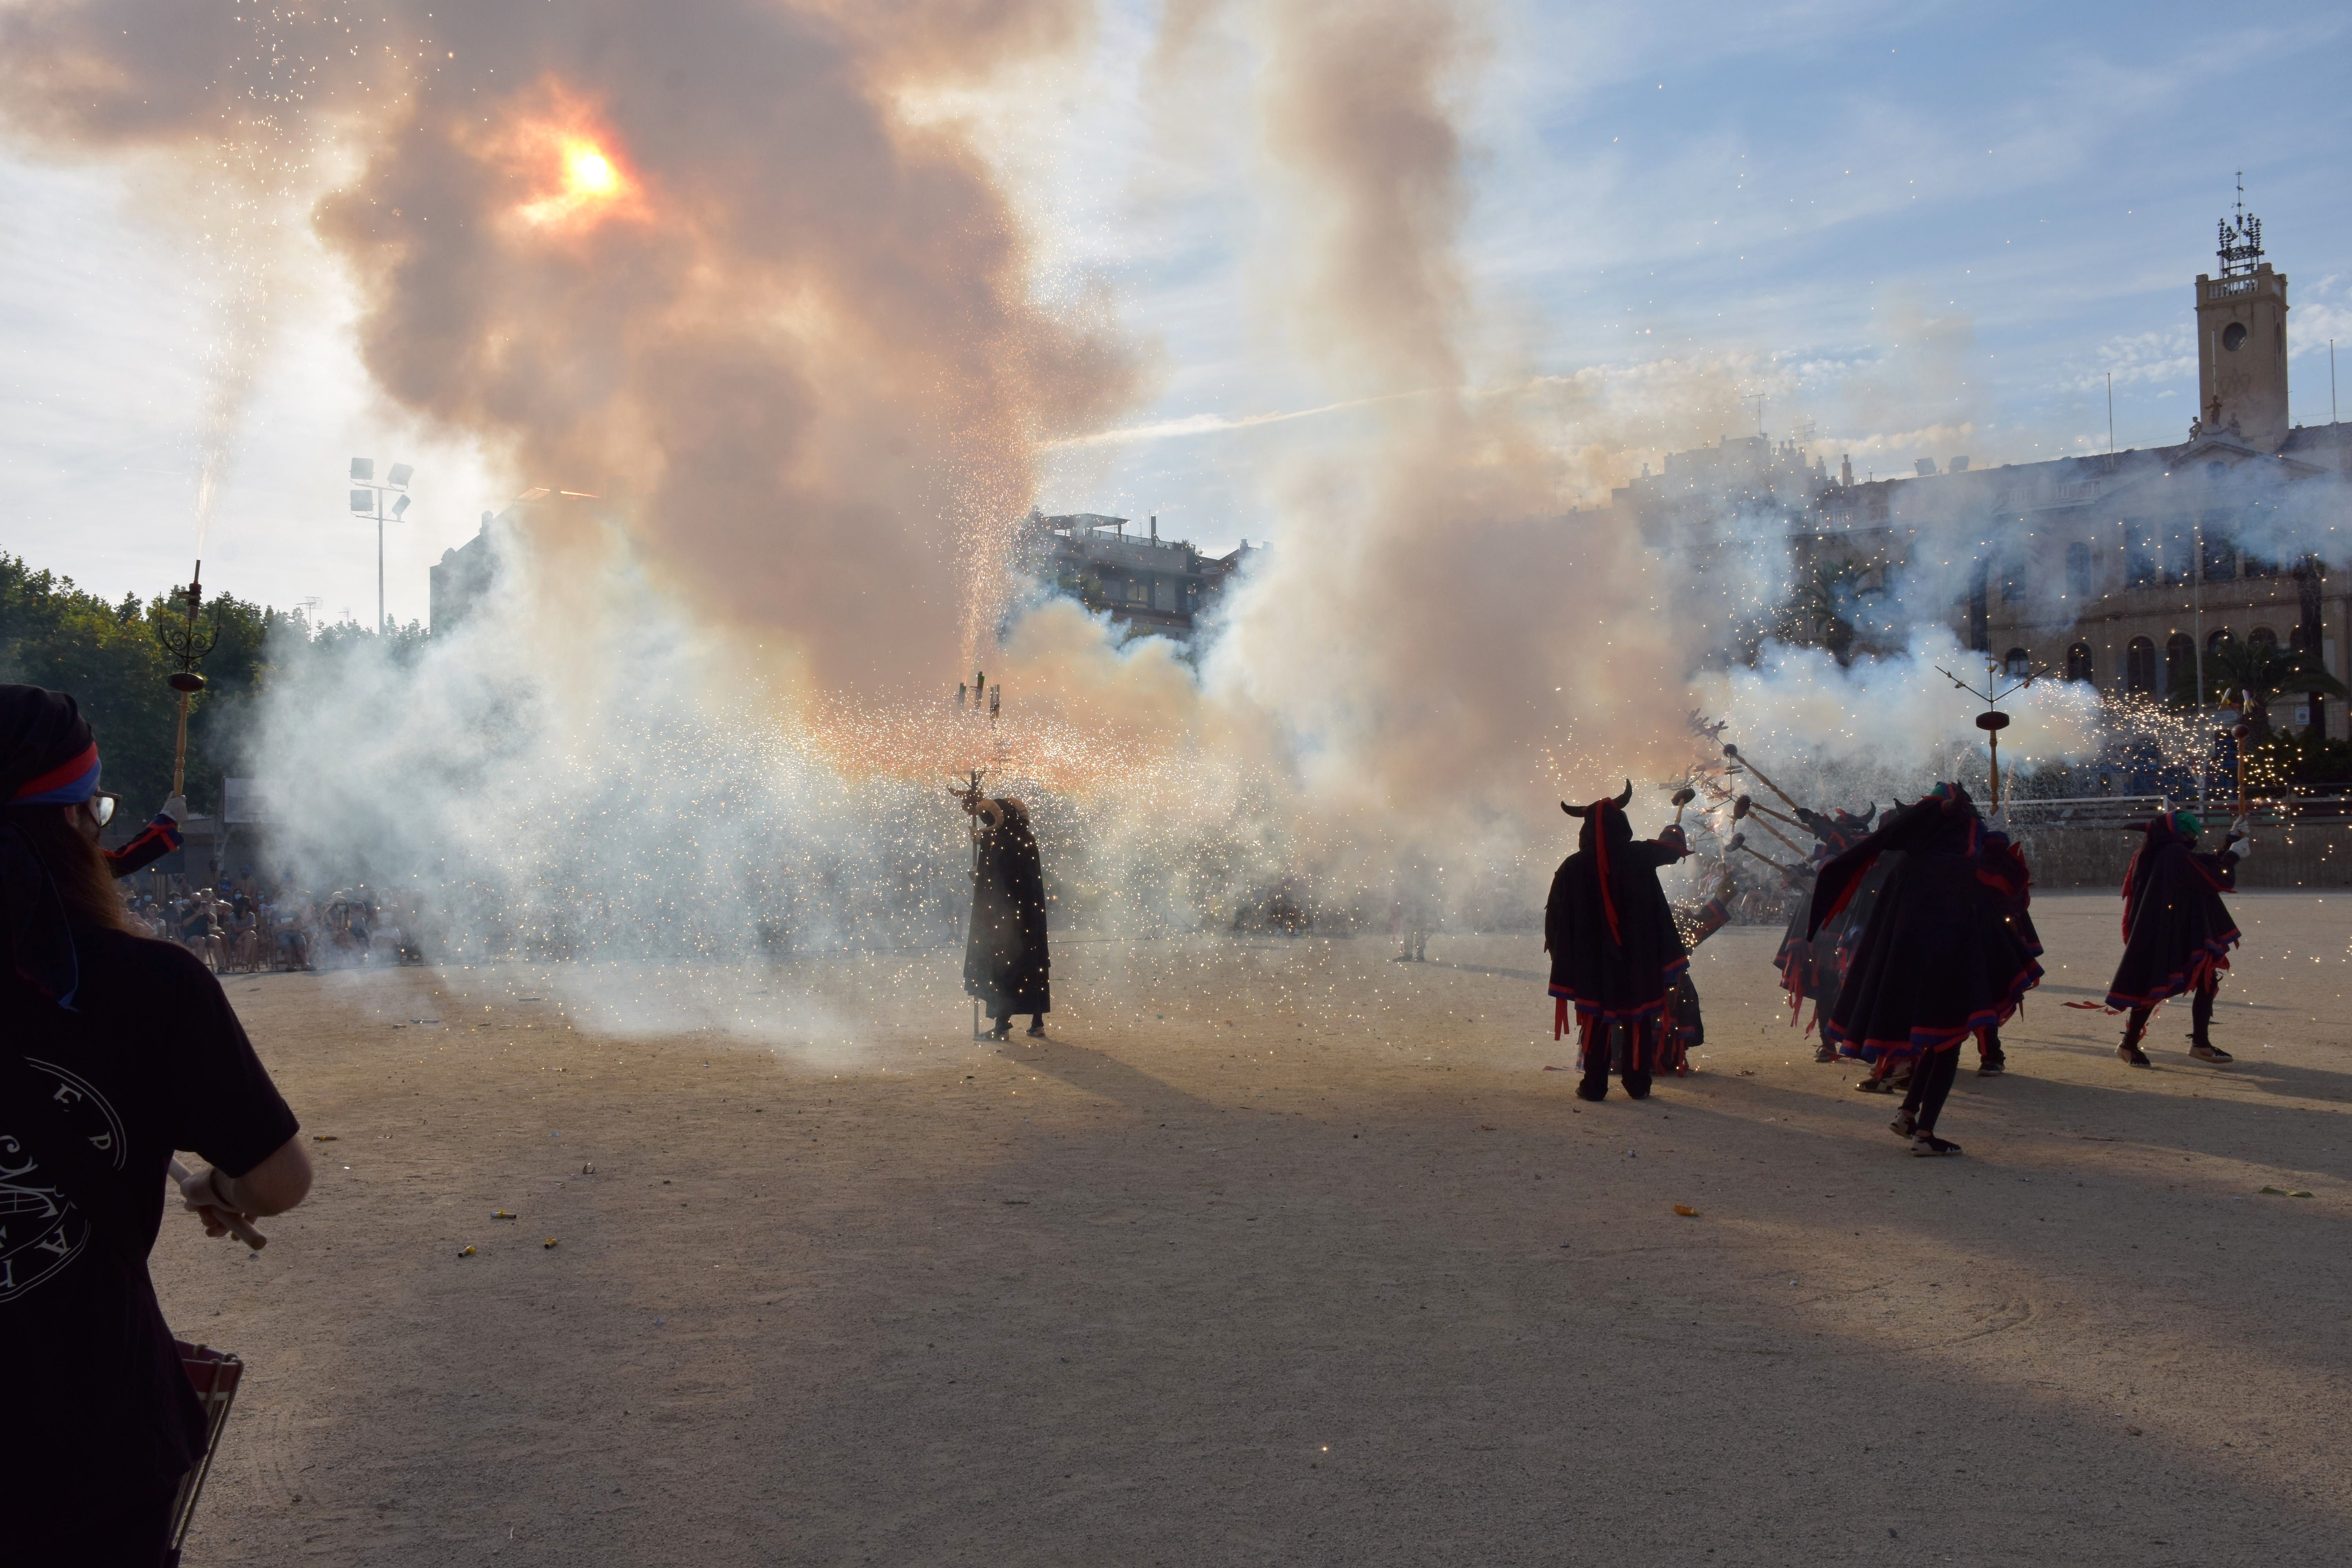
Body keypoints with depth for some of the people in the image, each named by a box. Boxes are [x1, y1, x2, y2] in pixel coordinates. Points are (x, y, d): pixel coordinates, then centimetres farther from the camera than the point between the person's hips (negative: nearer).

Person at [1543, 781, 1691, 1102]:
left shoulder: (1573, 867, -6)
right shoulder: (1639, 856, -5)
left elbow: (1556, 917, -1)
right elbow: (1670, 848, 18)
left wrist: (1558, 952, 13)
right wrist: (1676, 834, 40)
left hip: (1592, 963, 0)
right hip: (1637, 959, 0)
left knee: (1596, 1020, 7)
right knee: (1637, 1020, 9)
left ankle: (1595, 1085, 5)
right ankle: (1638, 1084, 10)